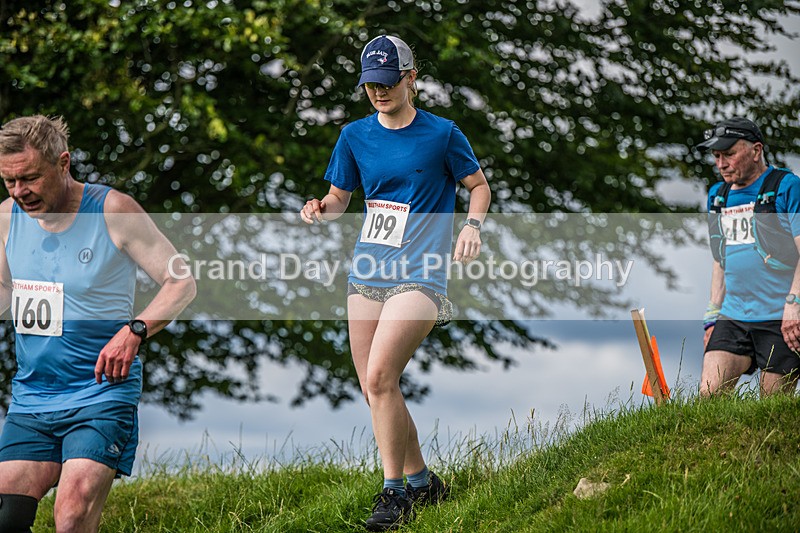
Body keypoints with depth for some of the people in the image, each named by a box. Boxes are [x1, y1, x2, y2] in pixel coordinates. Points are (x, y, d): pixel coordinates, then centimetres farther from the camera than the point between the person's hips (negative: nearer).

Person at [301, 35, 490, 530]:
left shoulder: (441, 133, -3)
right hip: (367, 274, 5)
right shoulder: (356, 135, 8)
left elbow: (479, 184, 8)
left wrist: (473, 224, -11)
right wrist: (320, 209, -7)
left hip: (418, 275, -5)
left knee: (380, 376, -20)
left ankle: (394, 491, -9)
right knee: (375, 388, 5)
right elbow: (339, 198, 16)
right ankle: (423, 481, 22)